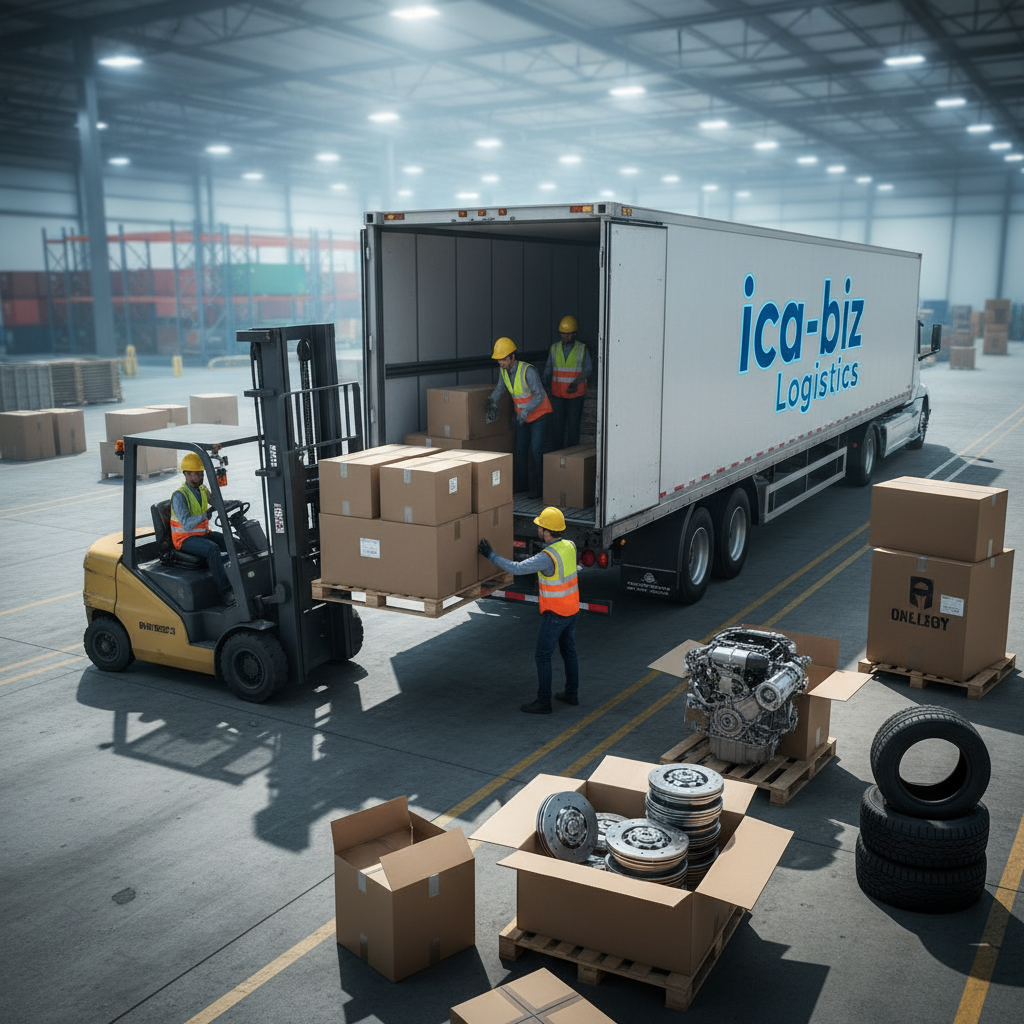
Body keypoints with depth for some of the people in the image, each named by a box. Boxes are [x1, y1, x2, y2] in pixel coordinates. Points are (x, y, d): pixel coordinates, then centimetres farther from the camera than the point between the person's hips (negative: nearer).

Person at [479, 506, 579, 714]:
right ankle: (571, 693, 32)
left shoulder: (546, 557, -29)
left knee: (542, 656, 4)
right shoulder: (569, 546, -4)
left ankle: (543, 702, 11)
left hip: (555, 614, -8)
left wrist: (491, 555, -19)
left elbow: (516, 569, -27)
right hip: (572, 609, 8)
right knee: (568, 650, 20)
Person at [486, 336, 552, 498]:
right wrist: (493, 401, -2)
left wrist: (526, 410, -41)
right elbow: (500, 386, 13)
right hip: (522, 414, 7)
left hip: (539, 413, -7)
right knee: (520, 449, 9)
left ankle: (541, 486, -1)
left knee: (537, 450, -11)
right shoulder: (504, 370, -6)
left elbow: (540, 395, -30)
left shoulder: (527, 371, -28)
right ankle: (522, 483, 21)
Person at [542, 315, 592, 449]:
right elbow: (548, 369, 12)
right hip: (558, 394, 2)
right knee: (556, 425, 1)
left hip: (576, 394, -2)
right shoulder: (554, 348, 7)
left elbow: (588, 369, -4)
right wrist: (541, 382, -6)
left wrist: (576, 383, -20)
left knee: (573, 426, 0)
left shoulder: (582, 349, -1)